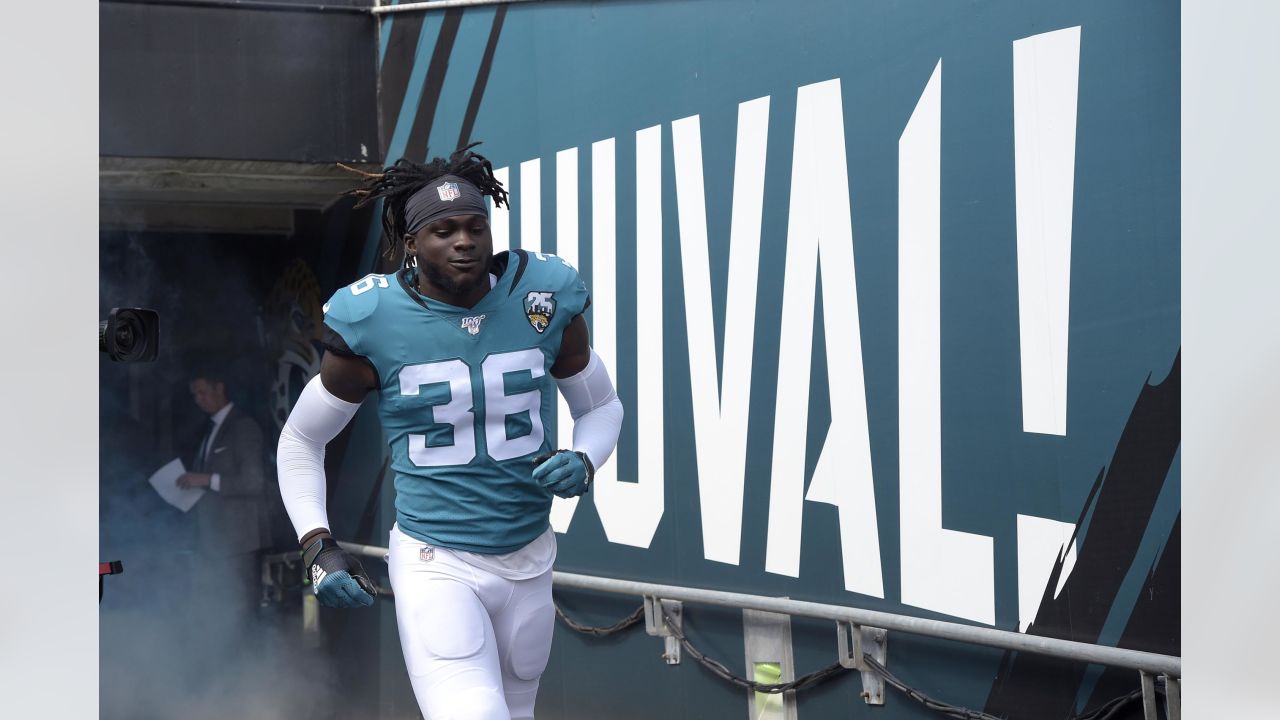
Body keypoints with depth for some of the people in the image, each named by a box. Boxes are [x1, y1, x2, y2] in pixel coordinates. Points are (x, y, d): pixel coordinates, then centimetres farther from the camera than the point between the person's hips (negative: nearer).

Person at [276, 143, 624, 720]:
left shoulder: (545, 300, -5)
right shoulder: (373, 323, -10)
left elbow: (601, 407, 11)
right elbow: (300, 440, 4)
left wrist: (583, 461, -11)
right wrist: (317, 544, -8)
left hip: (529, 560, 4)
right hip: (435, 565, -4)